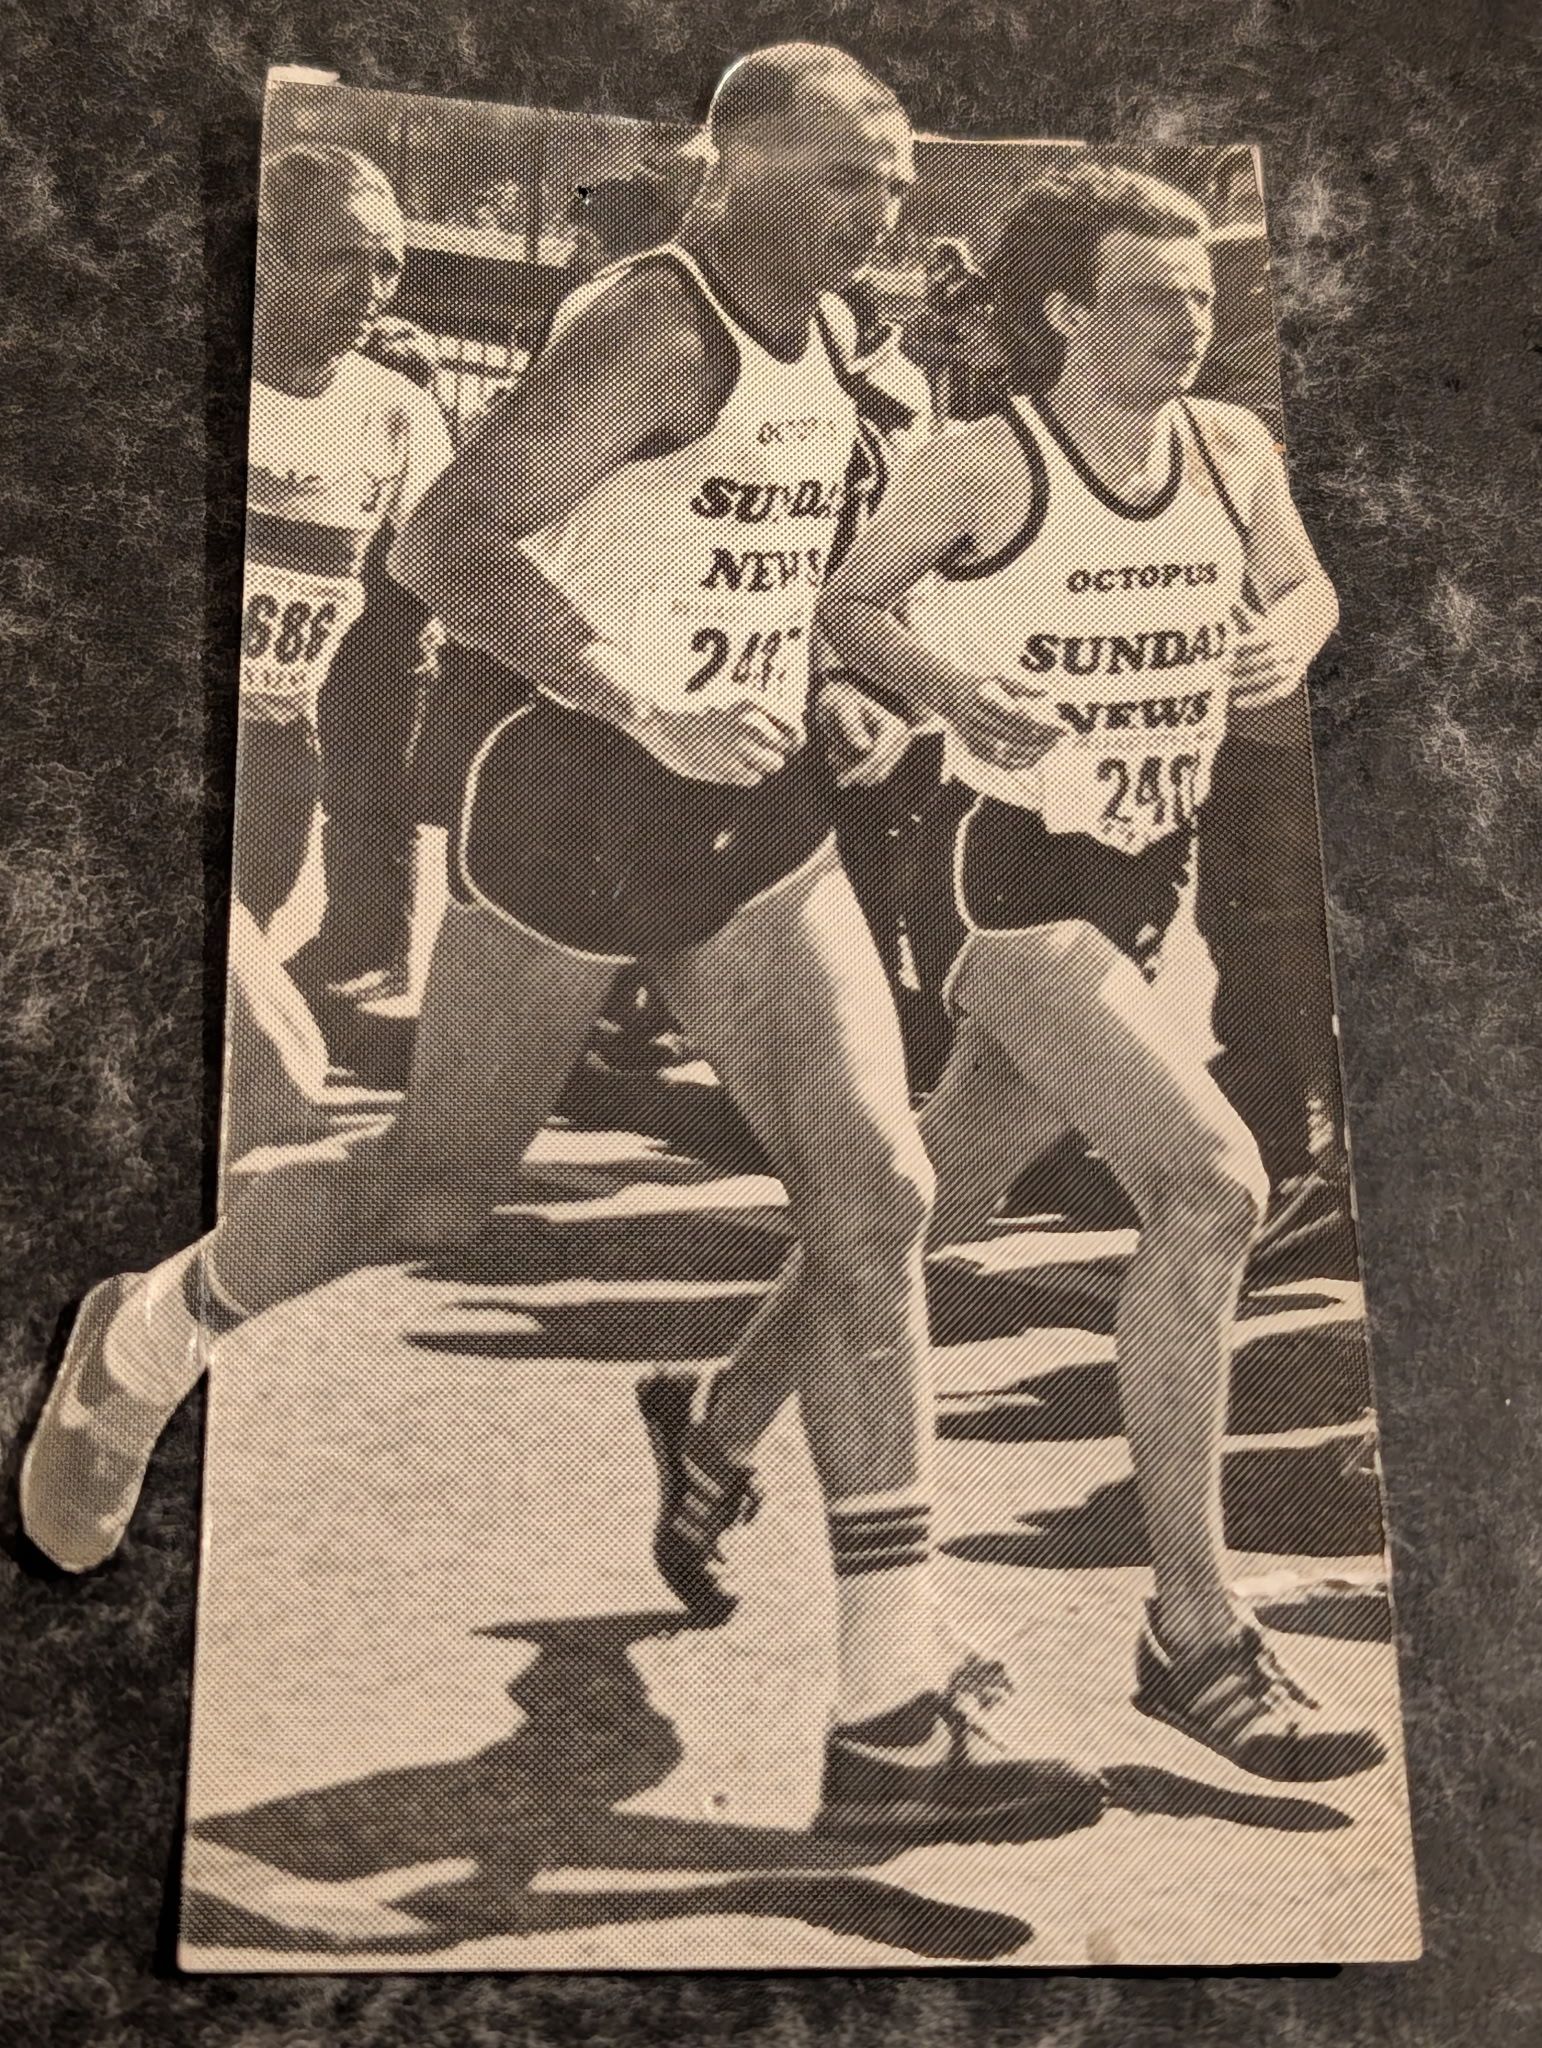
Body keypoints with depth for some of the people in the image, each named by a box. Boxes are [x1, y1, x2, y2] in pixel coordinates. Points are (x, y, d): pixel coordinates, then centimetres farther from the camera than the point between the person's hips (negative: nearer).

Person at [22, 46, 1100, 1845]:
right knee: (437, 1190, 7)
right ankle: (140, 1344, 40)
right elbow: (441, 544, -23)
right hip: (582, 805, -7)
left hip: (755, 815, 8)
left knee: (875, 1196, -5)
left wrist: (815, 701, 13)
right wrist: (652, 715, -28)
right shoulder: (654, 328, -14)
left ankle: (892, 1724, 1)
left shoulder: (813, 344, 14)